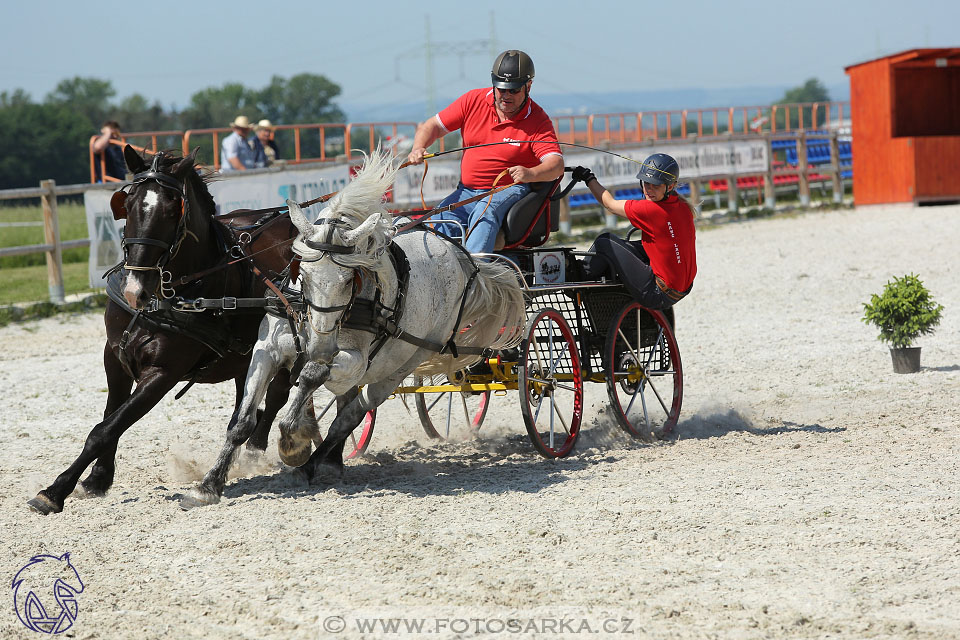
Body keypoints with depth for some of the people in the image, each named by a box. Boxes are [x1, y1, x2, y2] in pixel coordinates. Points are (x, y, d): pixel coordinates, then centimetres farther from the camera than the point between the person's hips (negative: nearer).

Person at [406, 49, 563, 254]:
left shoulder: (537, 121, -7)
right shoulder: (473, 101, 4)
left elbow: (556, 165, -20)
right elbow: (433, 126, 10)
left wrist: (531, 174, -43)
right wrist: (418, 149, -13)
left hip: (510, 191, -4)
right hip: (467, 191, 4)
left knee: (485, 211, -37)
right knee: (442, 218, -26)